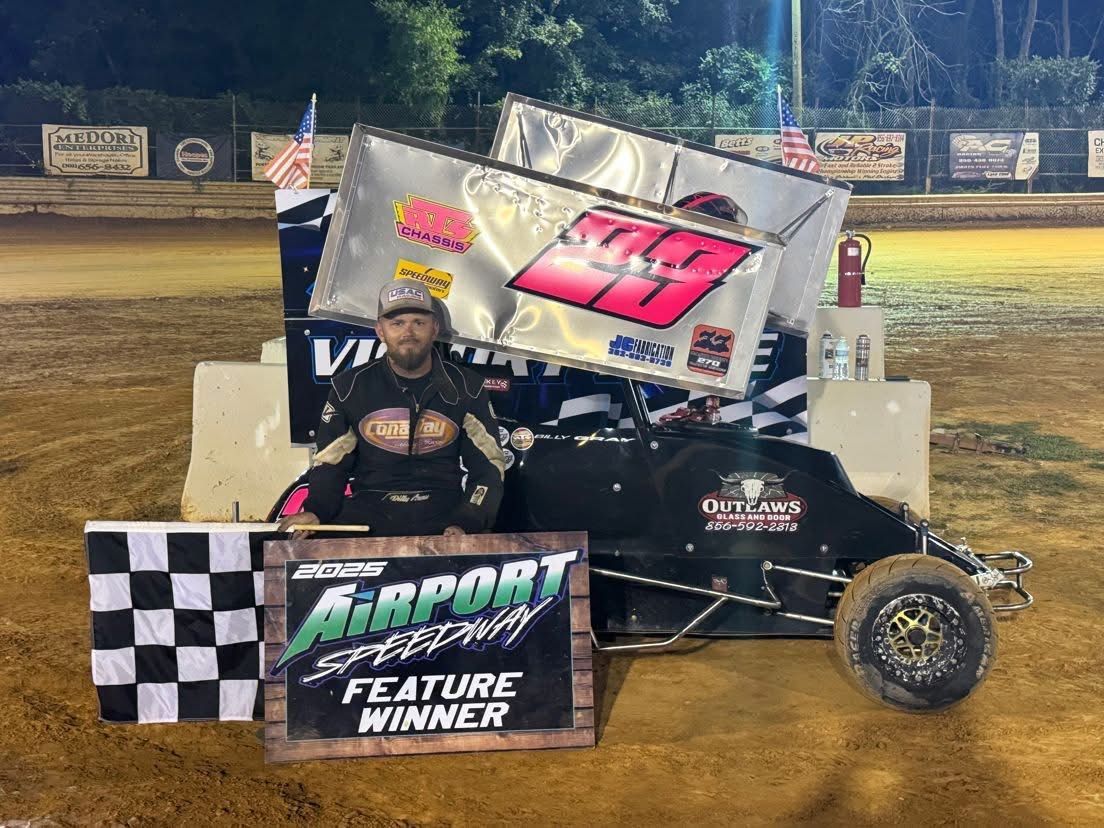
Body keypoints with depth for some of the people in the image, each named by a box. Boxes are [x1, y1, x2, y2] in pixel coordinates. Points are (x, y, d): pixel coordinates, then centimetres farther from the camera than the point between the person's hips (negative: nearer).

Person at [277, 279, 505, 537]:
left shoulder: (466, 387, 6)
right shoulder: (349, 387, 7)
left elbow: (488, 467, 7)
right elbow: (330, 464, 13)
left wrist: (465, 524, -10)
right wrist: (315, 512, -8)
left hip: (444, 512, -1)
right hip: (369, 512, 1)